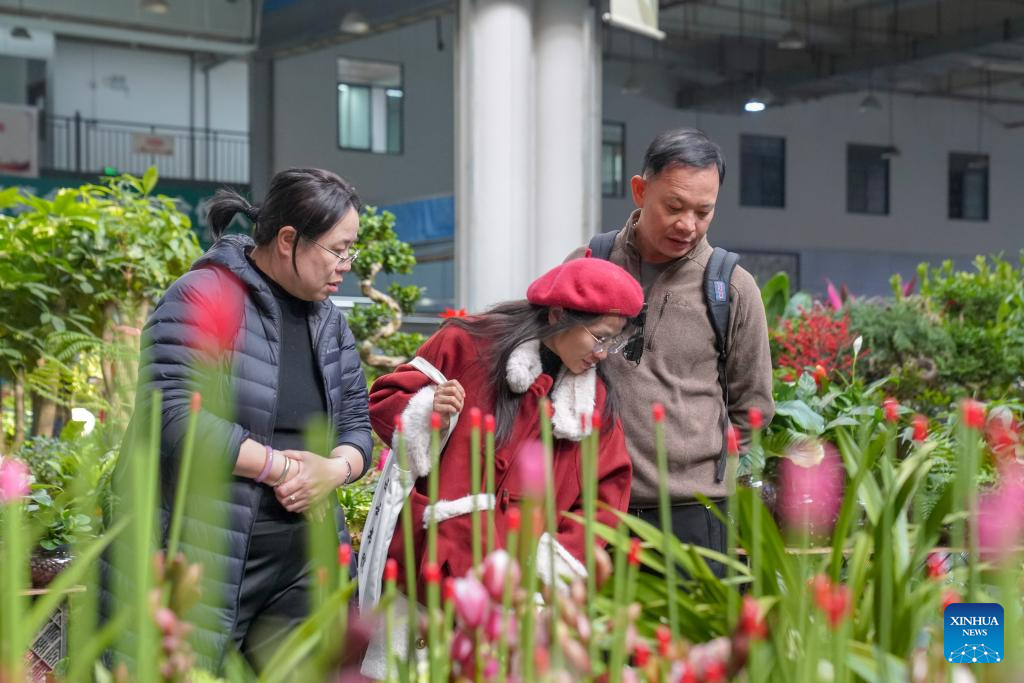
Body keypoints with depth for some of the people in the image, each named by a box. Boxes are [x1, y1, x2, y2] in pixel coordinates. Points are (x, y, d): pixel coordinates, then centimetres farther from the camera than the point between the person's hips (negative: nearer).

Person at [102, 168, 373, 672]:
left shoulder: (329, 321, 12)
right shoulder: (204, 297, -11)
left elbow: (356, 427, 15)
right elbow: (173, 419, -20)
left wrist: (334, 469, -8)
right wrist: (283, 467, -16)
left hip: (305, 563, 7)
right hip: (203, 559, -6)